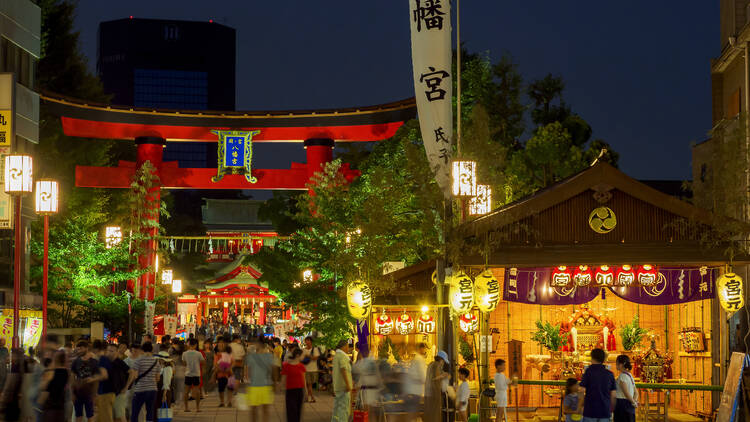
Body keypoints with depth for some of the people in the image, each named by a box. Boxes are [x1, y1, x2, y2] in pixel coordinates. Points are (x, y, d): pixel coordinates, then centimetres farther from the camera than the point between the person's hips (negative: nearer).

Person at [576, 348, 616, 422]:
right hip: (605, 412, 3)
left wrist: (579, 408, 2)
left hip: (590, 411, -3)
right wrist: (611, 410, 18)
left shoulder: (588, 372, -4)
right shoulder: (610, 374, 6)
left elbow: (582, 392, -8)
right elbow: (613, 395, 6)